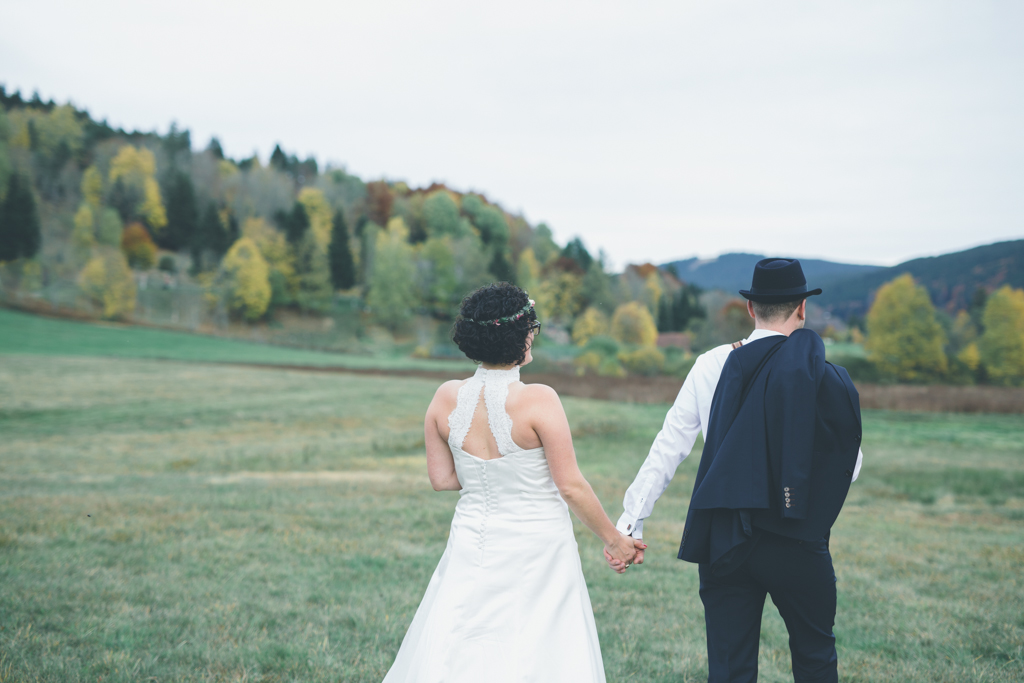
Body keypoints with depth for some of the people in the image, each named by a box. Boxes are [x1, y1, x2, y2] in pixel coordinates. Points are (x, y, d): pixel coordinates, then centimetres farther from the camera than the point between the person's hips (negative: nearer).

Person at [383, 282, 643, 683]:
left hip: (474, 545, 4)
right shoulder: (538, 400, -18)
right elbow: (571, 487, -13)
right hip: (536, 548, -4)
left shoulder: (446, 398, -4)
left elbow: (441, 479, 4)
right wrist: (614, 540, 1)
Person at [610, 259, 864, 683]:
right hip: (795, 541, -2)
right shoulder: (826, 378, -8)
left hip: (723, 541, 2)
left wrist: (630, 521, 2)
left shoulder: (710, 367, -2)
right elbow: (850, 467, -1)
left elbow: (667, 449, -2)